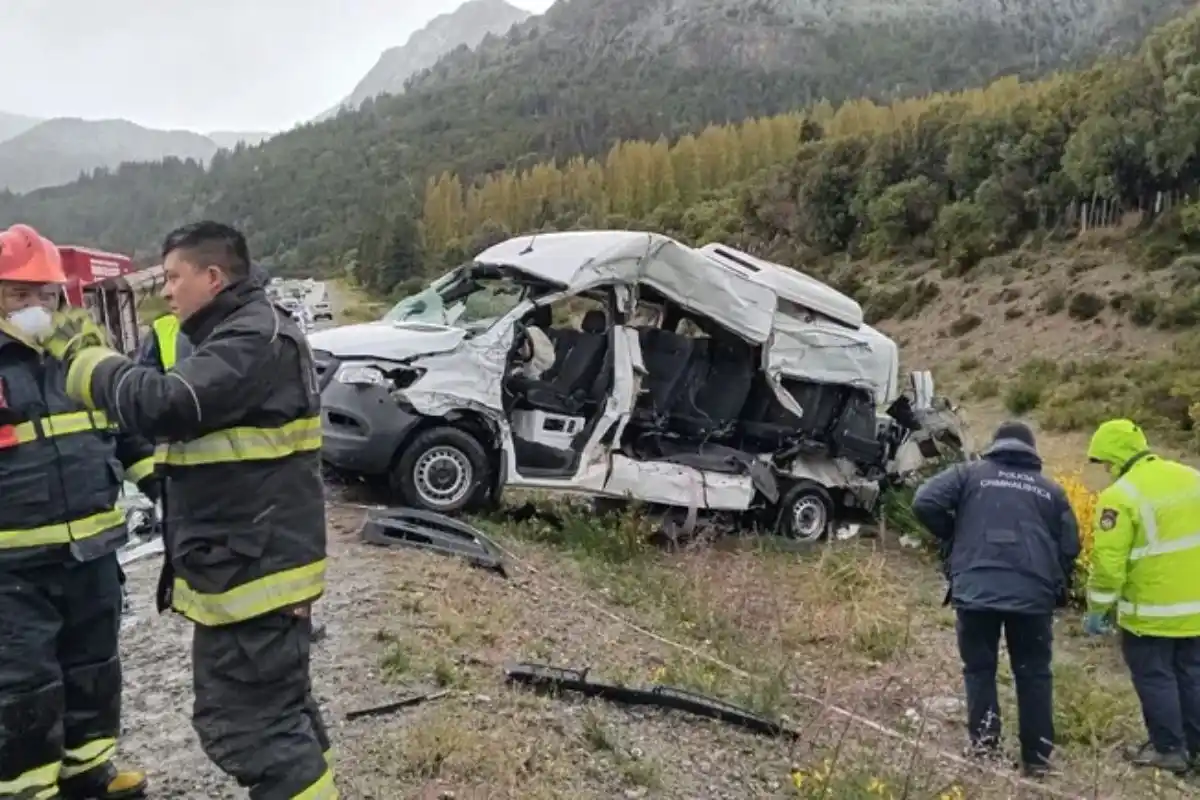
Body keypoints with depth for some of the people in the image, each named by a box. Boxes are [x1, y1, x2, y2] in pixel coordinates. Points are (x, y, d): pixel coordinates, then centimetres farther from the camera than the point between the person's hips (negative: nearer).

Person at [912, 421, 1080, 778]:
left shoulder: (970, 473, 8)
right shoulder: (1051, 489, 15)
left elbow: (924, 503, -4)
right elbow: (1069, 547, 13)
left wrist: (953, 537, 12)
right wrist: (1059, 591, 27)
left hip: (976, 590, -2)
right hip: (1033, 595, 2)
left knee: (979, 667, 11)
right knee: (1034, 674, 12)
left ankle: (984, 738, -2)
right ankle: (1037, 757, 16)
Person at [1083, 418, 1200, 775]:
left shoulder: (1120, 495, -18)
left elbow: (1109, 561, -19)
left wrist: (1098, 608, -9)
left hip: (1151, 610, -7)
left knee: (1155, 677, 8)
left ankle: (1168, 749, 17)